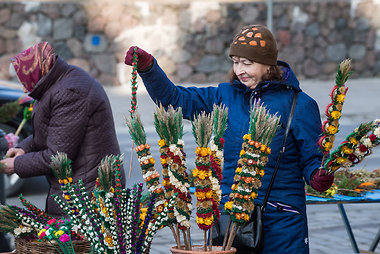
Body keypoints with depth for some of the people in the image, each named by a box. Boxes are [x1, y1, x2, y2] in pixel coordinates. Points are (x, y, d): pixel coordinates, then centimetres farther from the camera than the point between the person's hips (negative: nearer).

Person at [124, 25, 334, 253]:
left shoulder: (298, 105, -4)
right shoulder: (226, 96, 8)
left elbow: (312, 159, -1)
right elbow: (174, 99, 10)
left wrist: (318, 177, -23)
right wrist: (148, 67, -3)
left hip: (280, 219, -4)